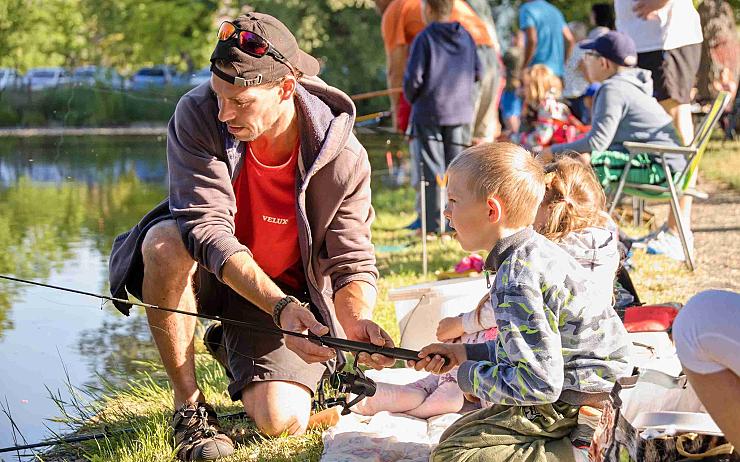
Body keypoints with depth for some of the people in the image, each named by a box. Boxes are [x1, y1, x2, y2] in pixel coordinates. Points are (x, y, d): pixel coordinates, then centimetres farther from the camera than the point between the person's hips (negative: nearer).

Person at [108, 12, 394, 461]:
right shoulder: (198, 114, -24)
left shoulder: (344, 158, -21)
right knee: (166, 242, -36)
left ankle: (236, 350, 20)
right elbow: (207, 227, -32)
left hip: (286, 291, 1)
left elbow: (352, 263, -16)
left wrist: (357, 322, -41)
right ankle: (190, 407, -19)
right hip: (207, 273, 0)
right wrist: (280, 306, -45)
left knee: (282, 422, -19)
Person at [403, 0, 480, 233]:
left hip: (430, 111, -4)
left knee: (433, 169, 1)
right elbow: (477, 72, 8)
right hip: (461, 111, 4)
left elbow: (414, 77, -13)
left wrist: (410, 97, 5)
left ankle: (435, 223, 1)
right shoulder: (466, 37, 4)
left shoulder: (424, 39, -11)